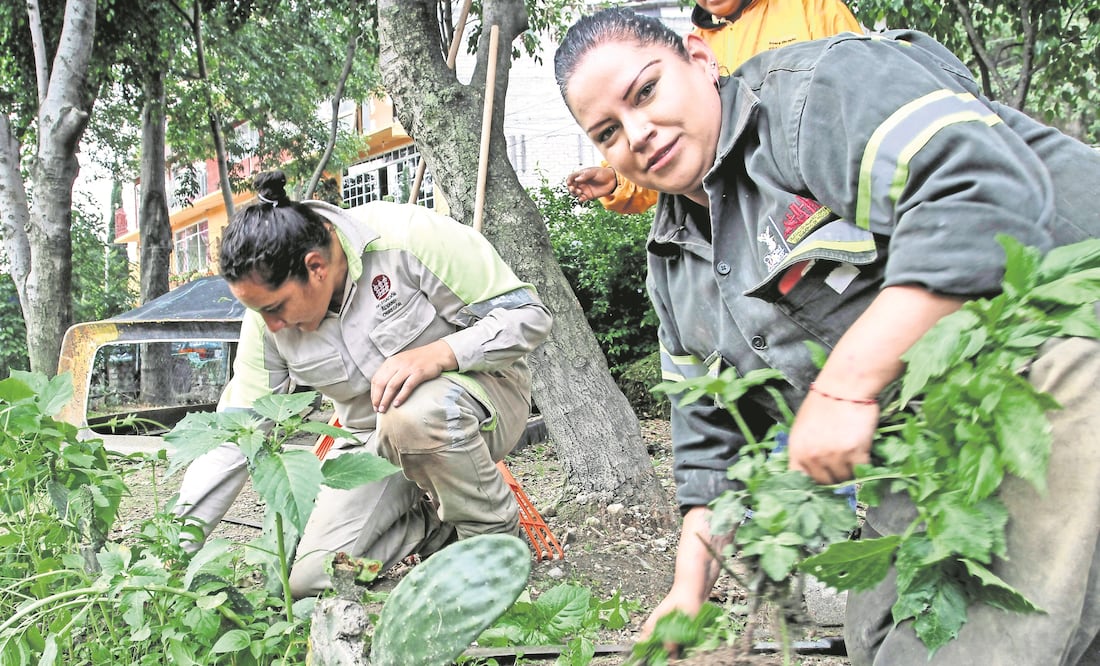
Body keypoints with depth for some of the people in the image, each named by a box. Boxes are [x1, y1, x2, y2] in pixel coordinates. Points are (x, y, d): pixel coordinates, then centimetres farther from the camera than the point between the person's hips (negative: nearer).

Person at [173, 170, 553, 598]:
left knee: (415, 415, -40)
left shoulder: (408, 238, -24)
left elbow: (528, 315, -21)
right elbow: (236, 433, -6)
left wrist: (435, 354, -36)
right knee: (311, 579, -13)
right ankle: (449, 527, 8)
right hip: (376, 441, 5)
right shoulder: (270, 315, -9)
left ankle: (498, 537, -13)